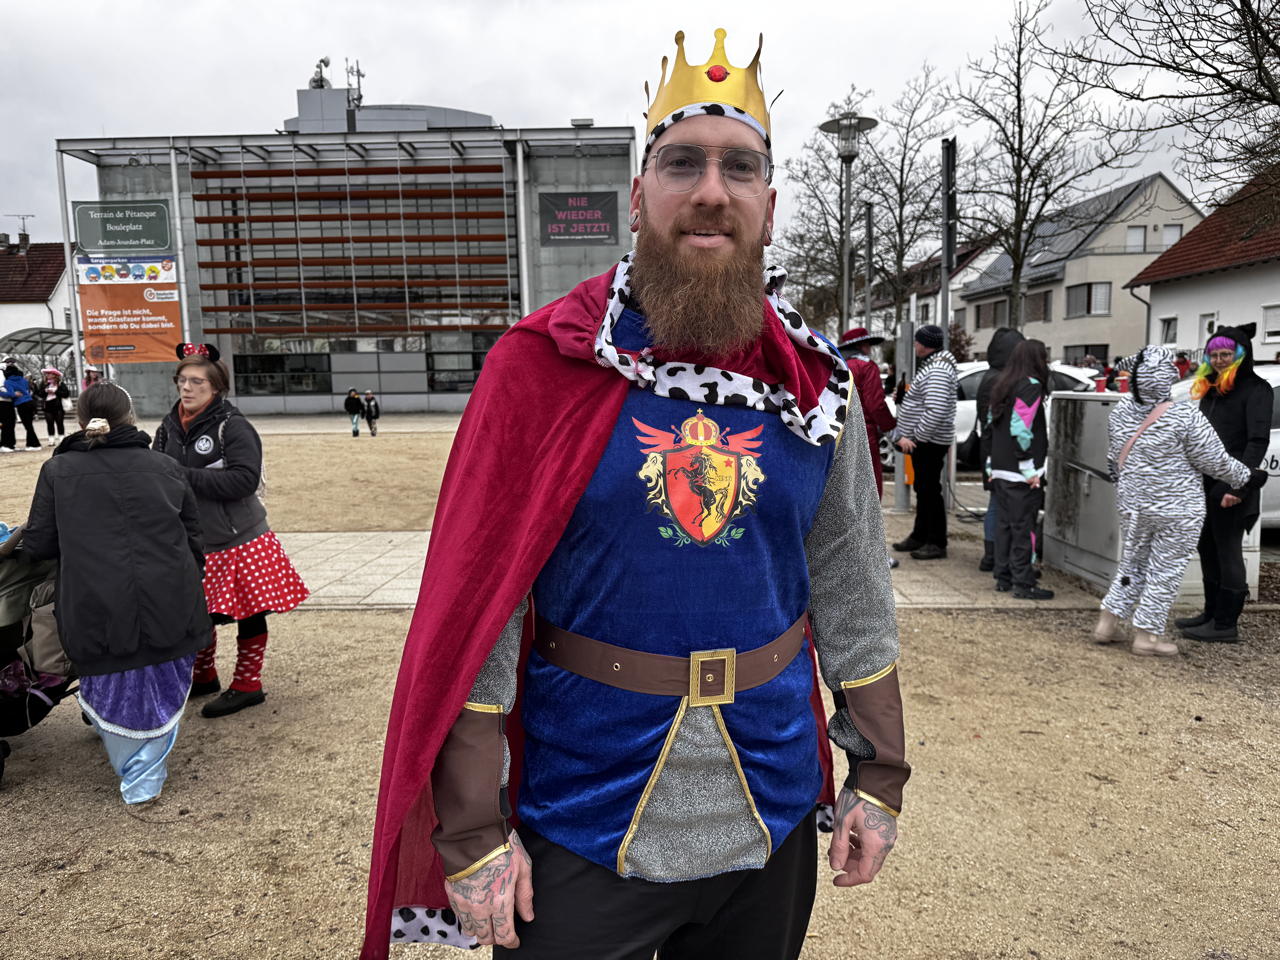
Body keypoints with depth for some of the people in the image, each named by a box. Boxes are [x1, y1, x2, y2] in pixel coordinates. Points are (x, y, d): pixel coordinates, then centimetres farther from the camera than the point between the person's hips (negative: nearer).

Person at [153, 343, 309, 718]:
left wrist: (186, 476, -24)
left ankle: (247, 685, 22)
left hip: (240, 540, -6)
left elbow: (244, 479, -24)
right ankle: (204, 677, 38)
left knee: (248, 613, 6)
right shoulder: (169, 427, 5)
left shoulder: (233, 426, -14)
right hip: (191, 543, 6)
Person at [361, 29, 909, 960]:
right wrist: (472, 828, -12)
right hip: (578, 826, -3)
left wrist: (879, 776, 6)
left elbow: (852, 594, 5)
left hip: (772, 816, 4)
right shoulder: (542, 367, -12)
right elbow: (474, 608, -12)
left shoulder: (815, 384, -1)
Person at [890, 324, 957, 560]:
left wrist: (917, 437, -20)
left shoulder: (936, 371, -19)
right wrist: (905, 435, 16)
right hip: (922, 441, 11)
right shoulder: (931, 366, 16)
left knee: (930, 491, -4)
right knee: (922, 489, 17)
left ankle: (937, 543, 3)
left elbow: (936, 412, -29)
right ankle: (920, 536, 28)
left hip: (929, 443, -11)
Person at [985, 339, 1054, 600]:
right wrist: (1030, 470, -17)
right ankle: (1023, 584, 0)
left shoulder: (1002, 385, 14)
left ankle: (1003, 577, 19)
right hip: (1020, 472, -9)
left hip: (1000, 470, 9)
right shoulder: (1031, 386, -12)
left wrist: (991, 466, 19)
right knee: (1023, 527, -4)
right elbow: (1021, 429, -20)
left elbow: (991, 425, 17)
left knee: (1005, 524, 14)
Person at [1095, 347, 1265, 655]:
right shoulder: (1187, 418, -18)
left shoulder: (1122, 409, -1)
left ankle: (1107, 624, 20)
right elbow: (1216, 462, -9)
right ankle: (1146, 636, 13)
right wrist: (1248, 478, 8)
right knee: (1165, 571, 6)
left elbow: (1113, 457, 10)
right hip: (1176, 510, -5)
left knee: (1131, 563, 18)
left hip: (1132, 504, 5)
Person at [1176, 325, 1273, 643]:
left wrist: (1239, 486, -22)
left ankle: (1226, 625, 5)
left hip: (1231, 486, -8)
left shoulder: (1255, 389, -7)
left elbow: (1258, 441, -15)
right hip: (1205, 484, 8)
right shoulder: (1211, 389, 17)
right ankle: (1212, 613, 26)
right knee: (1207, 549, 14)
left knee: (1227, 551, -2)